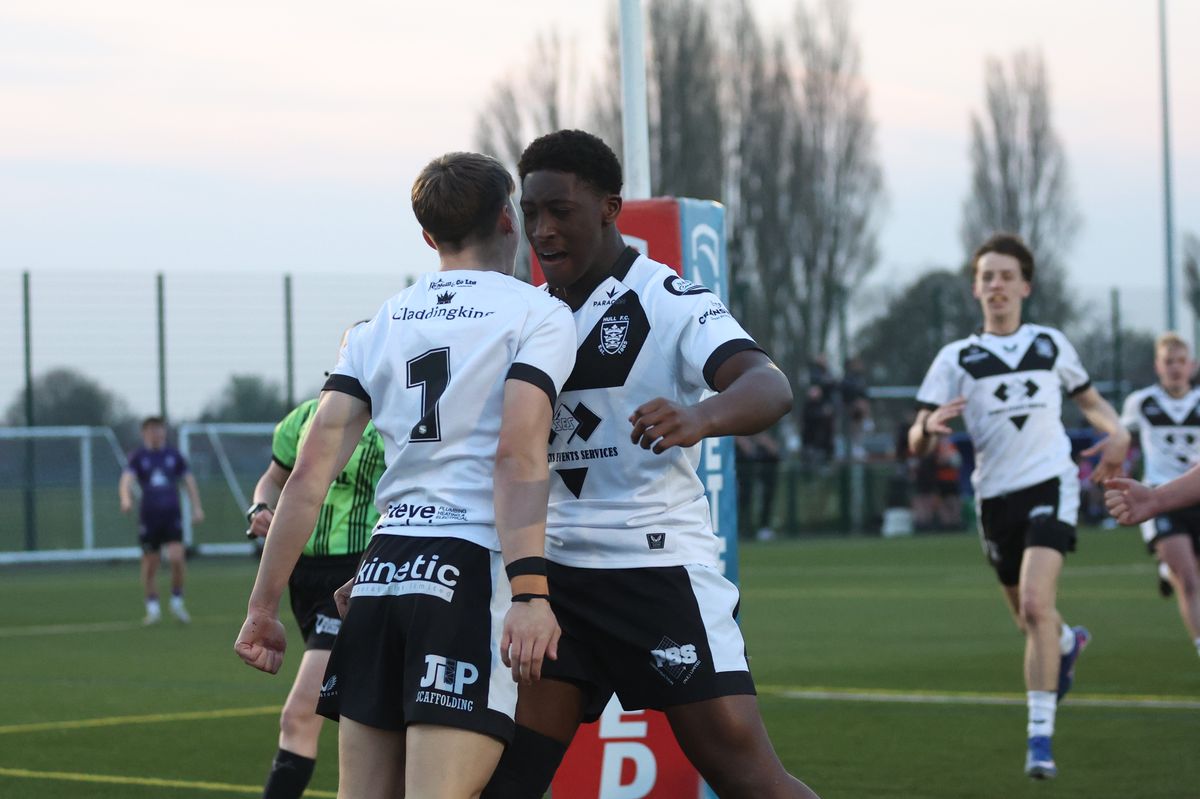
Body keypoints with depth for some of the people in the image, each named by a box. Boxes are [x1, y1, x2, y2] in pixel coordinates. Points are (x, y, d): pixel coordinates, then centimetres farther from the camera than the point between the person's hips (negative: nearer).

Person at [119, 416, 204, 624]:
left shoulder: (174, 455, 8)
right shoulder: (138, 457, 1)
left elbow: (189, 481, 13)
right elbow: (126, 480, -14)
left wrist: (197, 508, 5)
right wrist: (126, 499, -34)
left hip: (172, 515, 1)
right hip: (148, 517, -1)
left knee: (177, 558, -15)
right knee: (150, 564, 1)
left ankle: (177, 602, 4)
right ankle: (153, 609, 14)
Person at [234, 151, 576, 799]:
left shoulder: (378, 327, 15)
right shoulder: (537, 315, 1)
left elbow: (310, 471, 8)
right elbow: (517, 455, -14)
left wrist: (263, 607, 11)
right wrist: (529, 593, -21)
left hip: (383, 569, 5)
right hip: (471, 574, -5)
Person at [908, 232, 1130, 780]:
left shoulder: (1051, 344, 7)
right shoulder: (956, 358, 3)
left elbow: (1089, 399, 23)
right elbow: (916, 443, -1)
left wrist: (1116, 432, 1)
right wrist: (930, 427, -26)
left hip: (1049, 483, -2)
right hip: (995, 495, 2)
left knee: (1035, 606, -21)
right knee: (1027, 618, 14)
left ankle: (1040, 736, -19)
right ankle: (1067, 642, 53)